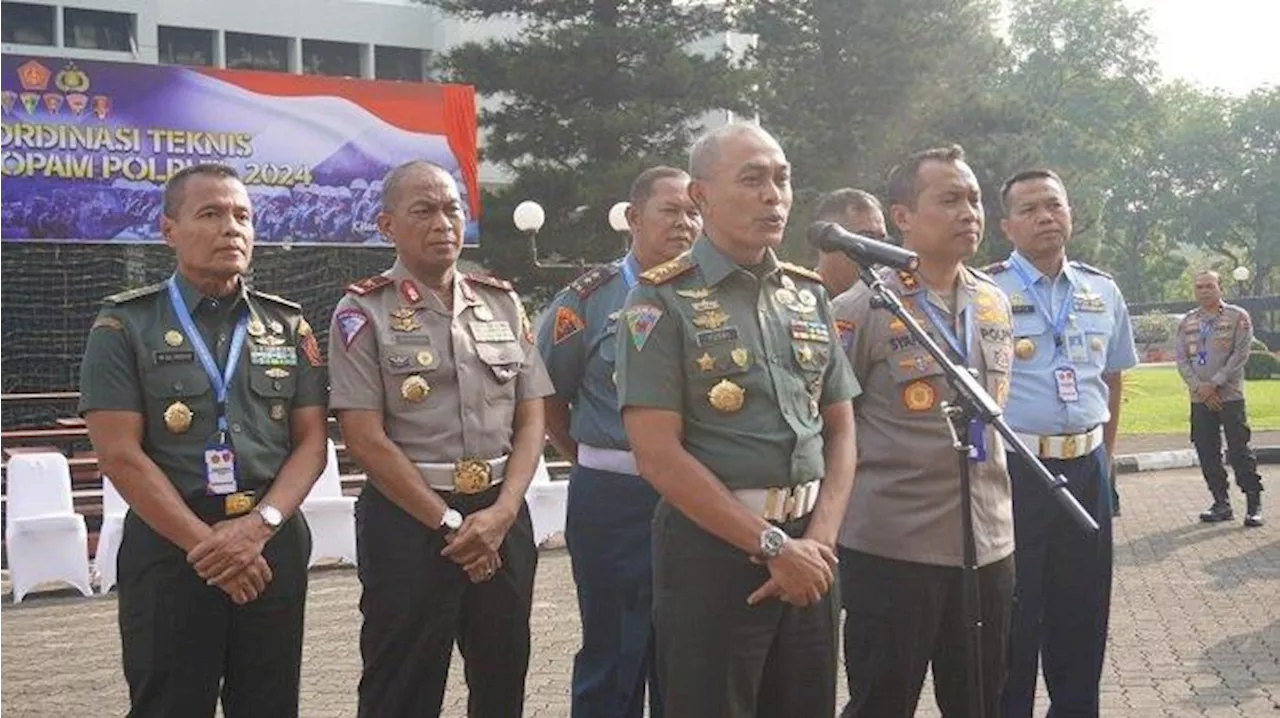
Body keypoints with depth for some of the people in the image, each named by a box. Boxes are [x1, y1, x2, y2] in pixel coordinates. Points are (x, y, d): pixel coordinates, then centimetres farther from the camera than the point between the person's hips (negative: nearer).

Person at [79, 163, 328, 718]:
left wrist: (259, 525, -11)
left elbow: (311, 442, 5)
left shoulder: (287, 326, 10)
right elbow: (120, 455, -8)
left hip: (274, 545, 3)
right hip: (168, 549, -3)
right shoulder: (124, 326, 0)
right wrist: (206, 544, -13)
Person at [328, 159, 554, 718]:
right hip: (407, 518, -4)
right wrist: (449, 523, -11)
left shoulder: (502, 303, 9)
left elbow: (531, 419, 7)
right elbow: (366, 441, -10)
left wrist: (501, 512, -7)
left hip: (502, 515, 4)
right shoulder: (363, 311, -4)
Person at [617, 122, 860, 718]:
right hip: (712, 549, -5)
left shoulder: (808, 294, 10)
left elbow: (840, 429, 11)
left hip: (807, 552, 5)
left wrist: (818, 540, -4)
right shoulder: (663, 301, -8)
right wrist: (772, 545, -13)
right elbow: (658, 455, -14)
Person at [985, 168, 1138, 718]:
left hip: (1086, 471, 5)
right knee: (1012, 614, 5)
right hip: (1012, 469, -5)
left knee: (1083, 610, 17)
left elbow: (1112, 379, 18)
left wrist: (1104, 460, 15)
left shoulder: (1103, 292, 8)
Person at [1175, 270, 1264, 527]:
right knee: (1207, 454, 5)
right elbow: (1182, 359, 5)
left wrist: (1214, 384, -14)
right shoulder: (1187, 322, 11)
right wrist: (1200, 387, -9)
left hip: (1230, 396, -4)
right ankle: (1221, 504, 15)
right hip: (1199, 400, 4)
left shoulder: (1238, 317, 0)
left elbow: (1240, 355, -8)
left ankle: (1254, 505, 3)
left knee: (1239, 451, -6)